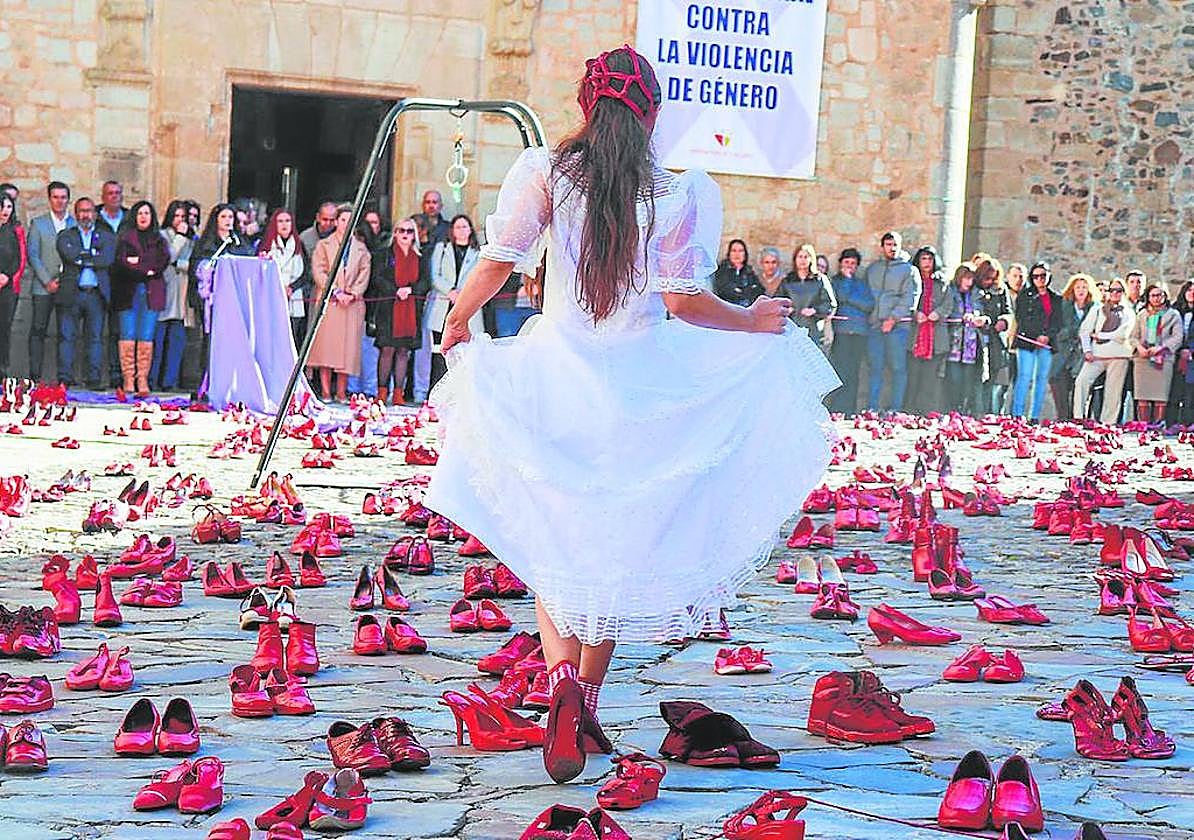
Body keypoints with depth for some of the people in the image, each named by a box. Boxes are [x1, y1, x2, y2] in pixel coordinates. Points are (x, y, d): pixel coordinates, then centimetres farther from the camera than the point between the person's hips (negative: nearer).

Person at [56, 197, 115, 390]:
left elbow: (108, 259, -5)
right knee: (67, 336, -2)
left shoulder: (107, 236, 14)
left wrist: (81, 258, -5)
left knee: (95, 337, 0)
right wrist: (93, 254, -4)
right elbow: (69, 254, -8)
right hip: (71, 293, 0)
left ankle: (94, 379, 2)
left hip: (96, 294, 0)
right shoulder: (65, 236, 13)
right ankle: (64, 378, 1)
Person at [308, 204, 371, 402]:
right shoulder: (324, 245, 11)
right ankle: (326, 392, -5)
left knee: (347, 348, -3)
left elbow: (364, 274, 8)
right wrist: (336, 292, -11)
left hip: (352, 304, 2)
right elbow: (319, 272, 0)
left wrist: (353, 293, -7)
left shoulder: (361, 248, 16)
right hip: (328, 302, -2)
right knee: (326, 347, -7)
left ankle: (341, 393, 1)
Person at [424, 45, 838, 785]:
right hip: (640, 382, 0)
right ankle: (587, 704, 19)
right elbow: (684, 302, -8)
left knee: (546, 536, 9)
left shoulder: (546, 173, -5)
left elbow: (498, 262, -7)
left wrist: (458, 320, 12)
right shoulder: (678, 193, -7)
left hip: (553, 372, 0)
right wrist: (753, 322, 10)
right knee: (615, 544, 14)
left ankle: (562, 676, -16)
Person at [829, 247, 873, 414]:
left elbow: (870, 305, 6)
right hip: (842, 331, -3)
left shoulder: (862, 282, 20)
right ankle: (838, 412, -13)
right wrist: (847, 278, 1)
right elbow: (841, 296, -7)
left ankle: (850, 412, 3)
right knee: (842, 371, -12)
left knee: (853, 373, 2)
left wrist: (850, 299, -2)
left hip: (860, 331, 3)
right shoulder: (835, 280, 11)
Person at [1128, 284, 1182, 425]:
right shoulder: (1142, 315, 19)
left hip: (1163, 359, -3)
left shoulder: (1173, 315, 9)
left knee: (1160, 397, -8)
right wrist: (1139, 347, -6)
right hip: (1142, 359, 3)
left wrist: (1161, 347, -14)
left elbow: (1177, 338, 0)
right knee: (1142, 397, -2)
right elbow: (1132, 336, 15)